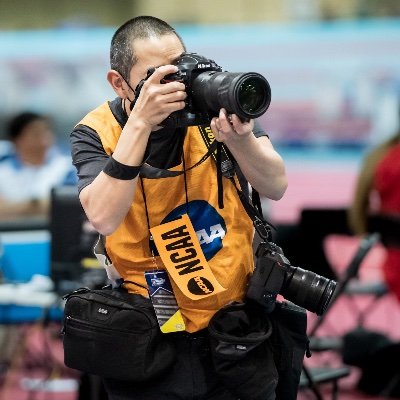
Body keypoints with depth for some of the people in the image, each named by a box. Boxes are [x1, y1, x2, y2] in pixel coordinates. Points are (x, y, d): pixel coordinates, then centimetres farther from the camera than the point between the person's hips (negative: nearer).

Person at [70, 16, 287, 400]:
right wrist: (141, 122, -33)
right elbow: (104, 218, -29)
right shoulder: (94, 133, -11)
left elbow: (276, 187, -12)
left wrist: (239, 139, -33)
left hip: (235, 317, 2)